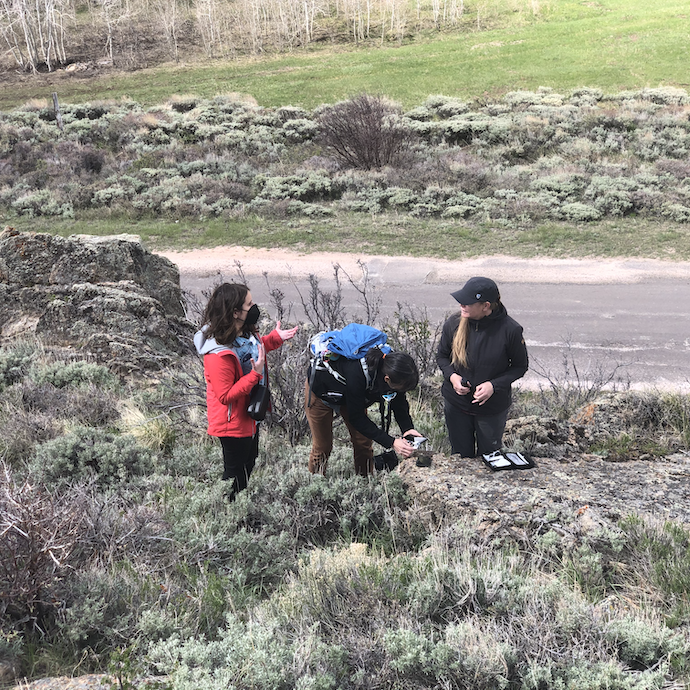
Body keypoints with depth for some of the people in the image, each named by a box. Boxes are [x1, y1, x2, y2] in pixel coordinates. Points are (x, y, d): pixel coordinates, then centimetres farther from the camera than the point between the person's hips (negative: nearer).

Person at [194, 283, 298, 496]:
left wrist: (276, 337, -1)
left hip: (250, 416, 10)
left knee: (249, 461, 28)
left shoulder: (245, 330, -8)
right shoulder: (218, 354, -35)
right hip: (233, 423, -10)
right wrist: (255, 374, -37)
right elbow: (225, 396, -31)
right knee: (236, 475, 9)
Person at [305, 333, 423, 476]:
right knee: (323, 446, 0)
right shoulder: (356, 374, -47)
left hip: (349, 395, 5)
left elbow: (399, 404, -11)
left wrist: (408, 428, -29)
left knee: (363, 443, 2)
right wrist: (391, 443, -37)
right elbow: (357, 418, -35)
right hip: (319, 392, -5)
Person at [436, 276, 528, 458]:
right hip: (456, 404, 2)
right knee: (461, 456, 20)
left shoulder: (510, 329, -21)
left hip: (493, 407, -2)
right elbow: (442, 356, 3)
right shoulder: (454, 324, -14)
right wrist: (451, 376, -17)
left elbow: (520, 366, -7)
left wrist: (494, 385, -22)